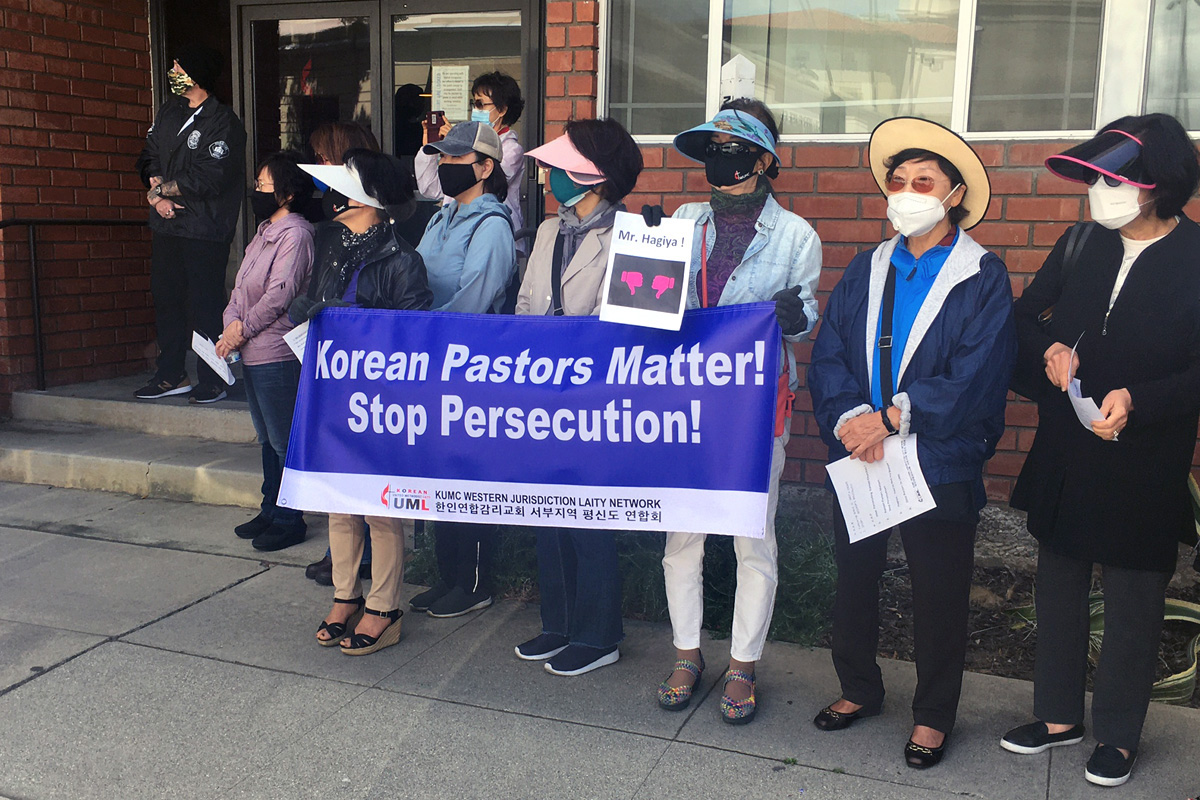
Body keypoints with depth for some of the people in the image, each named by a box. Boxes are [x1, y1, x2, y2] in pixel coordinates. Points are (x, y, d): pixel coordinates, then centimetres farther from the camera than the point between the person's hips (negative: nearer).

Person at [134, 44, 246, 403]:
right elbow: (149, 158, 13)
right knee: (166, 297, 11)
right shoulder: (169, 111, 13)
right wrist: (160, 197, -5)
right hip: (166, 225, 7)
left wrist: (159, 189, -8)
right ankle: (172, 375, 21)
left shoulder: (223, 122, -10)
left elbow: (207, 179, -17)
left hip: (204, 229, -7)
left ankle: (212, 380, 5)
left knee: (205, 305, -4)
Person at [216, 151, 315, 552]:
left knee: (284, 440, -2)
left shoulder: (295, 234, -12)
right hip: (252, 354, 10)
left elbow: (281, 293, -17)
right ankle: (271, 511, 28)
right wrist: (232, 322, -2)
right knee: (267, 437, 17)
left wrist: (244, 329, -11)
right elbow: (241, 286, 15)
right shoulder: (264, 232, 16)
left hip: (277, 355, -10)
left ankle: (290, 520, 7)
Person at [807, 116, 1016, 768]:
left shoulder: (984, 278, -5)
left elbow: (975, 379, -14)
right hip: (857, 457, 4)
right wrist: (848, 418, -17)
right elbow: (827, 355, 0)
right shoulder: (866, 270, 8)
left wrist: (892, 416, -19)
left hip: (940, 463, -4)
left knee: (938, 597, 9)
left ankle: (933, 715, 28)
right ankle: (858, 689, 37)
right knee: (852, 581, 16)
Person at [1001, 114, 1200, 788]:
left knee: (1133, 601, 9)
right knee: (1059, 585, 15)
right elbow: (1027, 314, 12)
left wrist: (1138, 400, -25)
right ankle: (1059, 716, 33)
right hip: (1064, 455, 5)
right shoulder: (1081, 244, 2)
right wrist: (1050, 349, -8)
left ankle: (1119, 735, 27)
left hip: (1146, 463, -4)